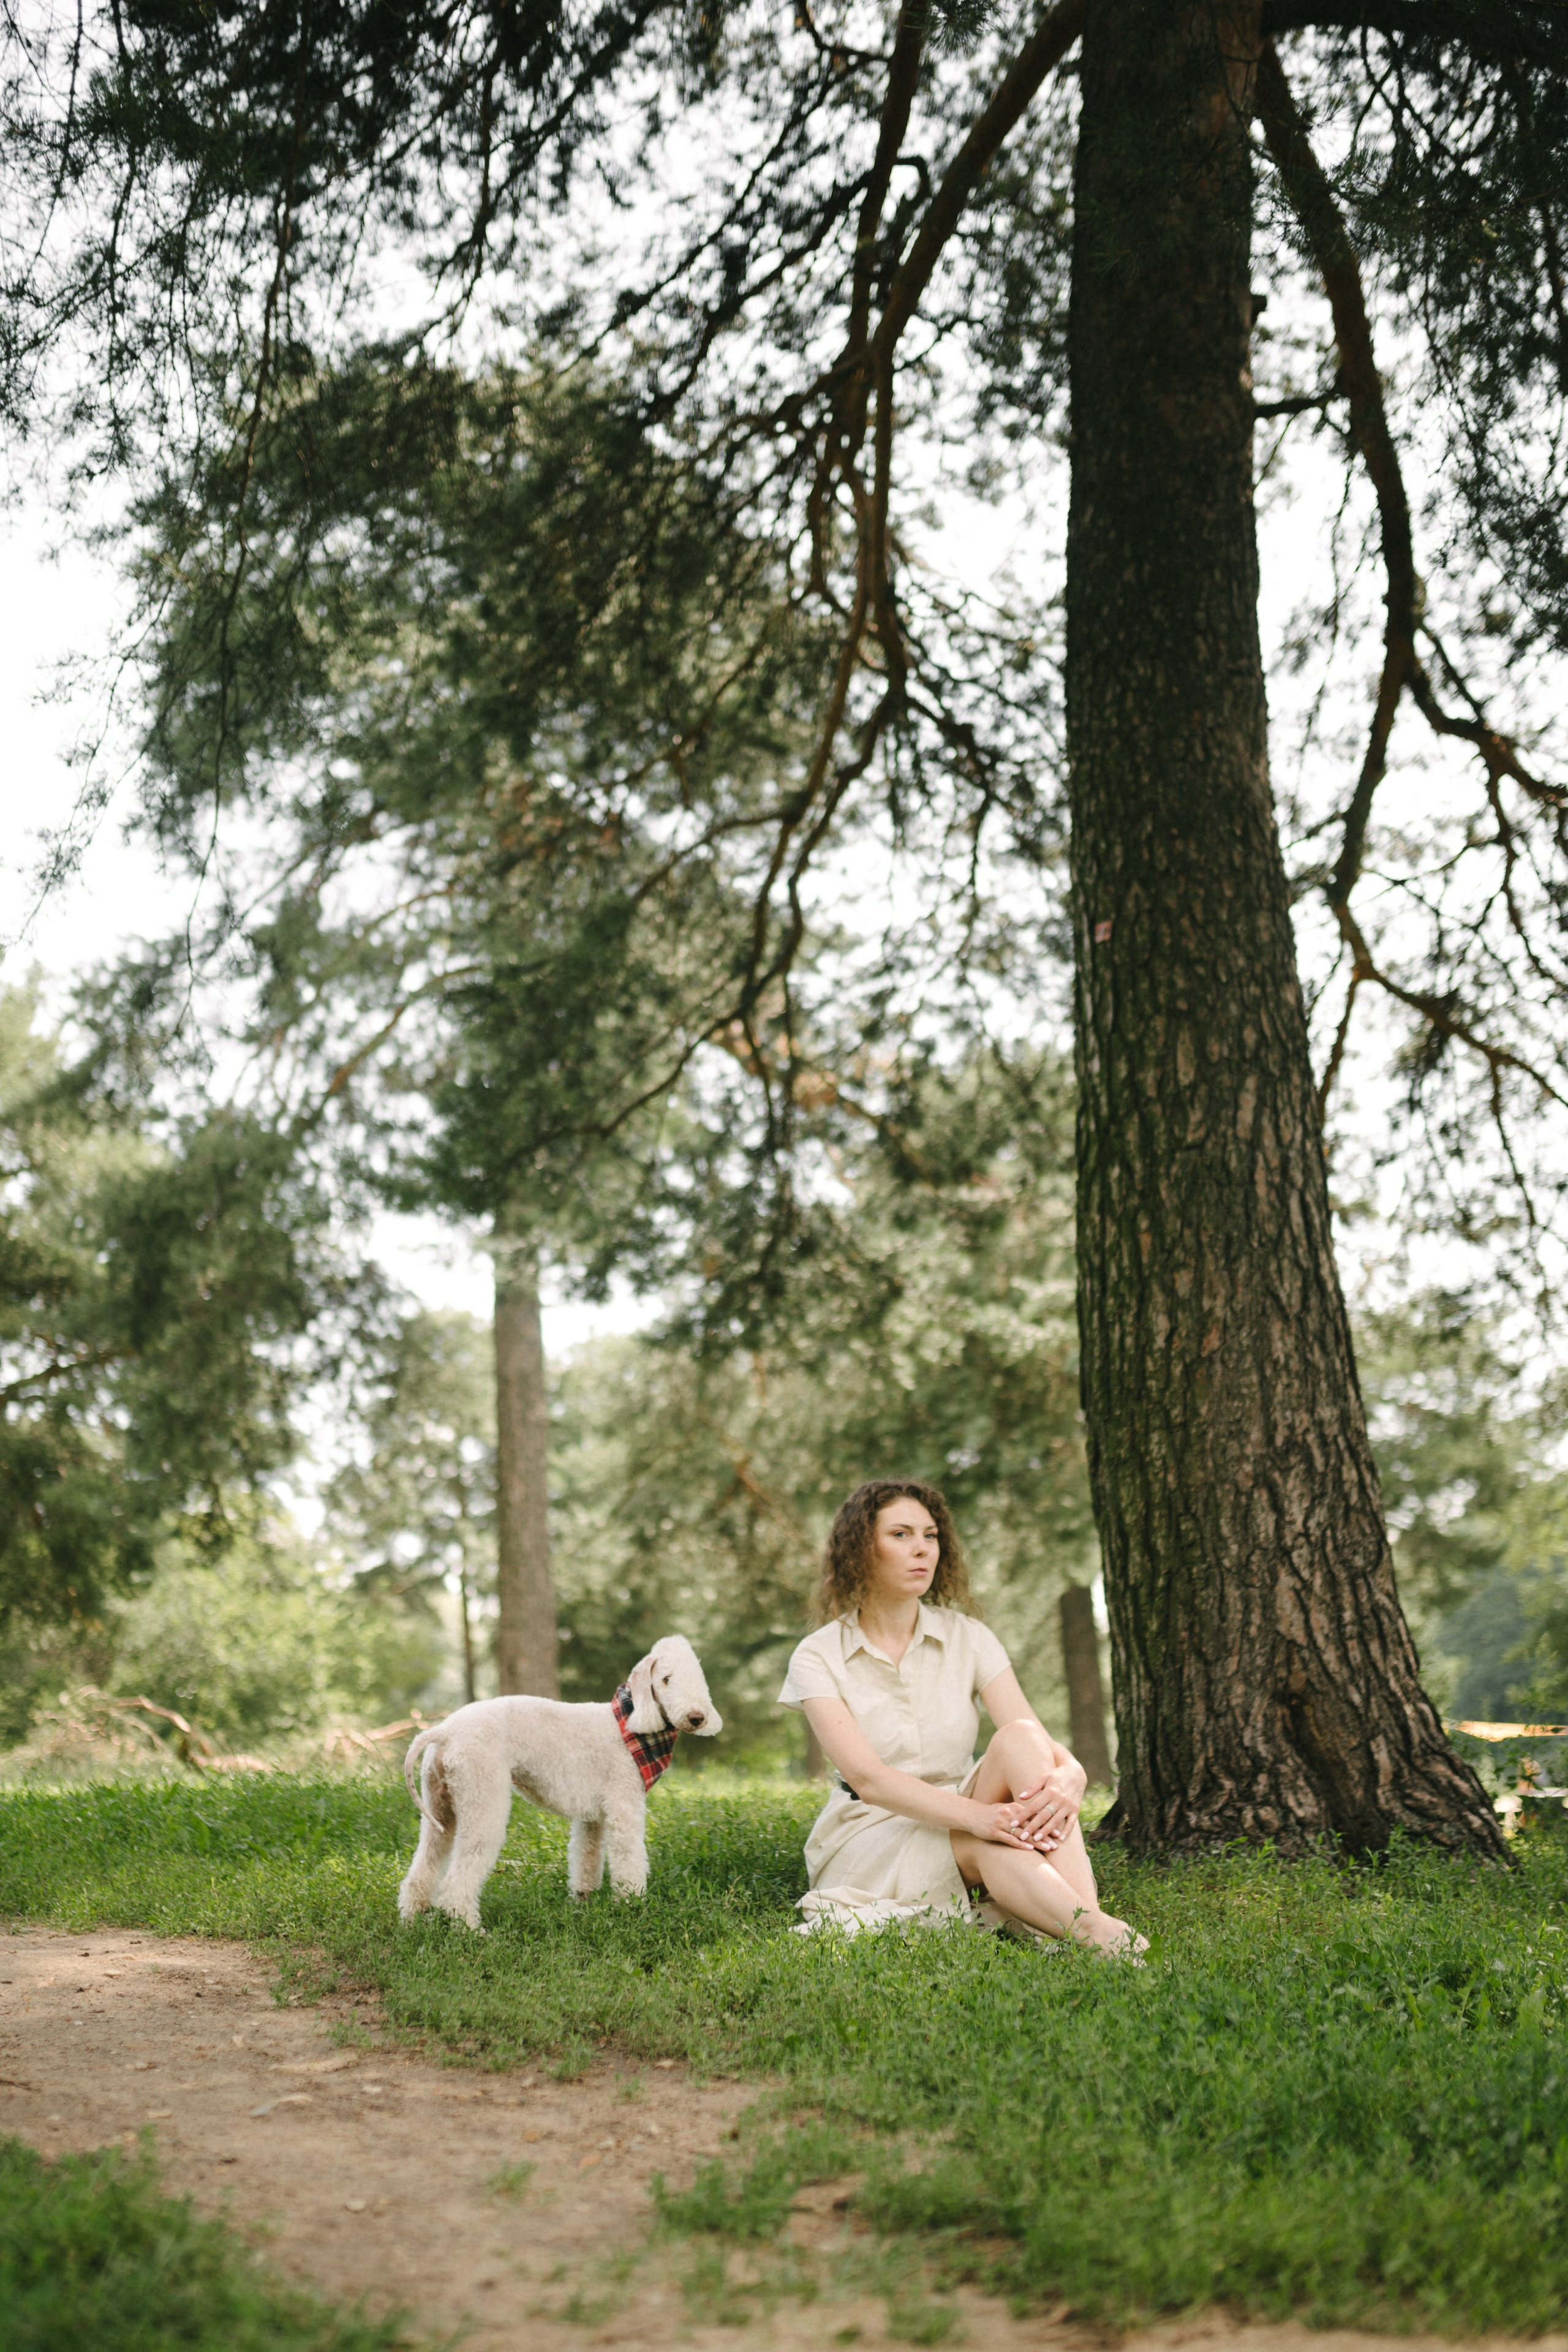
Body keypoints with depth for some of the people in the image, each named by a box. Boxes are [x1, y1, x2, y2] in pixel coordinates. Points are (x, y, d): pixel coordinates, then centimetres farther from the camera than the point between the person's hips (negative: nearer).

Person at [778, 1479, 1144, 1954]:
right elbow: (867, 1778, -22)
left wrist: (1066, 1780, -37)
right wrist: (974, 1815, -39)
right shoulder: (819, 1659, -7)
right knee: (982, 1844, -36)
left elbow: (1041, 1743, -11)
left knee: (1019, 1739, -28)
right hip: (868, 1841, -3)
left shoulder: (968, 1639, 2)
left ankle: (1087, 1913, -46)